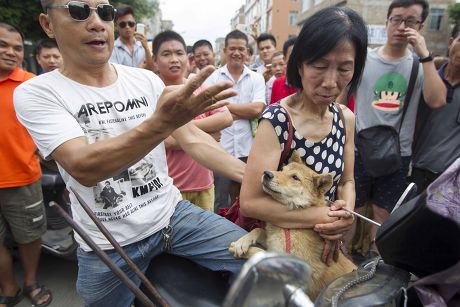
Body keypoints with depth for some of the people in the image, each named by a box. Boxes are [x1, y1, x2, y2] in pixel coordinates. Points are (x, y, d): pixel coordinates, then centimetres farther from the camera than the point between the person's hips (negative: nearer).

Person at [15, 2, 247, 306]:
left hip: (173, 214, 3)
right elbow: (83, 168, -26)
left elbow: (193, 139, -3)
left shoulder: (146, 80, -1)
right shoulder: (36, 93, -10)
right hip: (107, 245, -2)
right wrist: (161, 123, -41)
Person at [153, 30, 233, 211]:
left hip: (204, 183, 5)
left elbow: (227, 118, -6)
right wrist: (208, 135, -10)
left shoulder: (200, 87, 6)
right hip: (169, 187, -4)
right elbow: (166, 141, -21)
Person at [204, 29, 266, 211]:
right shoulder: (213, 78, 2)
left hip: (248, 150, 2)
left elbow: (257, 109, -9)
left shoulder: (257, 78, 5)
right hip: (220, 148, -1)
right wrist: (244, 112, -11)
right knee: (220, 201, 11)